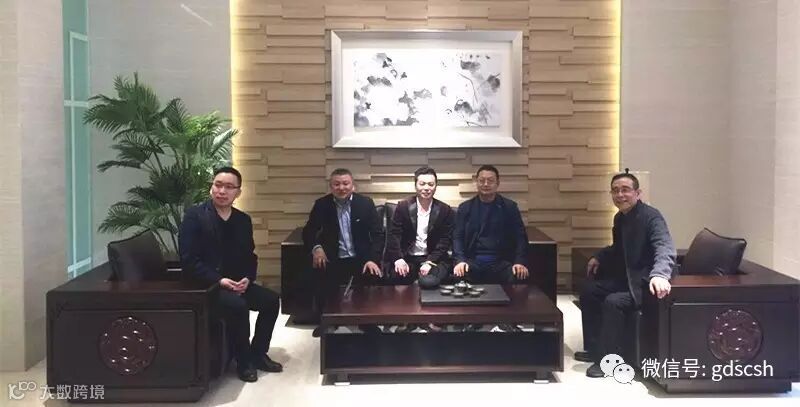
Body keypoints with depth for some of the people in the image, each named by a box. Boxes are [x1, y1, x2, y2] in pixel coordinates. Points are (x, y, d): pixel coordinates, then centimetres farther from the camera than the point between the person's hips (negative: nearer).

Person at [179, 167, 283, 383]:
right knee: (238, 305, -30)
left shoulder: (243, 220, 7)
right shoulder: (194, 215, -11)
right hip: (205, 284, -6)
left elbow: (250, 256, 13)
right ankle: (244, 361, -9)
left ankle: (258, 353, 9)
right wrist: (218, 280, -22)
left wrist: (247, 278, -8)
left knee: (271, 299, -9)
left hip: (236, 283, 7)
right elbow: (188, 260, -16)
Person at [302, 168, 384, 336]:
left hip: (361, 259, 0)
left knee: (375, 279, -23)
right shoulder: (322, 204, -1)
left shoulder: (365, 203, -3)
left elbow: (379, 233, -3)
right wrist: (316, 247, -16)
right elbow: (308, 232, 6)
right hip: (334, 260, 0)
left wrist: (373, 259, -17)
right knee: (323, 289, -22)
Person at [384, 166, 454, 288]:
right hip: (406, 258, 1)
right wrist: (398, 259, -19)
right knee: (397, 280, -30)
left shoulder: (445, 210, 2)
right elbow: (394, 234, -2)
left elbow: (445, 240, -2)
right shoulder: (403, 206, 2)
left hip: (433, 259, 0)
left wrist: (430, 261, -16)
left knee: (428, 282, -32)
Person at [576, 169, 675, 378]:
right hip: (627, 278, 10)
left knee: (613, 302, -28)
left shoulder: (651, 216, -20)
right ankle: (594, 348, 19)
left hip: (646, 283, -10)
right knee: (588, 290, 10)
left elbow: (665, 249, -37)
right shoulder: (620, 218, 7)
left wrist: (659, 275, -55)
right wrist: (599, 257, 9)